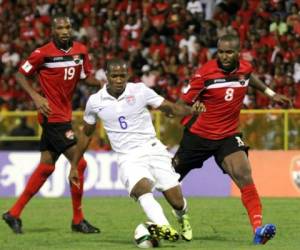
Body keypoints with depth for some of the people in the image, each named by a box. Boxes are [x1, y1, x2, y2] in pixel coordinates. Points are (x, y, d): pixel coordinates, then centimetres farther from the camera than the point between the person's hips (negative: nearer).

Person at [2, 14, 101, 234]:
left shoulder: (81, 51, 4)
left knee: (46, 166, 12)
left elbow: (86, 76, 16)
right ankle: (78, 220, 1)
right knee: (78, 163, -10)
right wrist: (36, 97, -15)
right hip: (53, 115, -8)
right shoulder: (43, 53, -12)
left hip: (65, 115, 8)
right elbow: (21, 74, -3)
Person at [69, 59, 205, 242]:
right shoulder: (95, 102, 3)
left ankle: (183, 217, 34)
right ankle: (164, 228, -54)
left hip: (153, 149, 0)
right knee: (143, 188, -33)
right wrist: (74, 166, 20)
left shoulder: (140, 91, -2)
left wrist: (191, 110, -19)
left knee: (177, 201, -4)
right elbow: (86, 134, 17)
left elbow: (171, 108, 2)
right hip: (128, 158, 0)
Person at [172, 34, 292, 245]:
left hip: (228, 136, 2)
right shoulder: (205, 73, -16)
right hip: (199, 135, -2)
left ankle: (258, 229, -29)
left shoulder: (244, 68, -3)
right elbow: (183, 103, -9)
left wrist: (271, 93, 26)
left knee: (244, 176, -21)